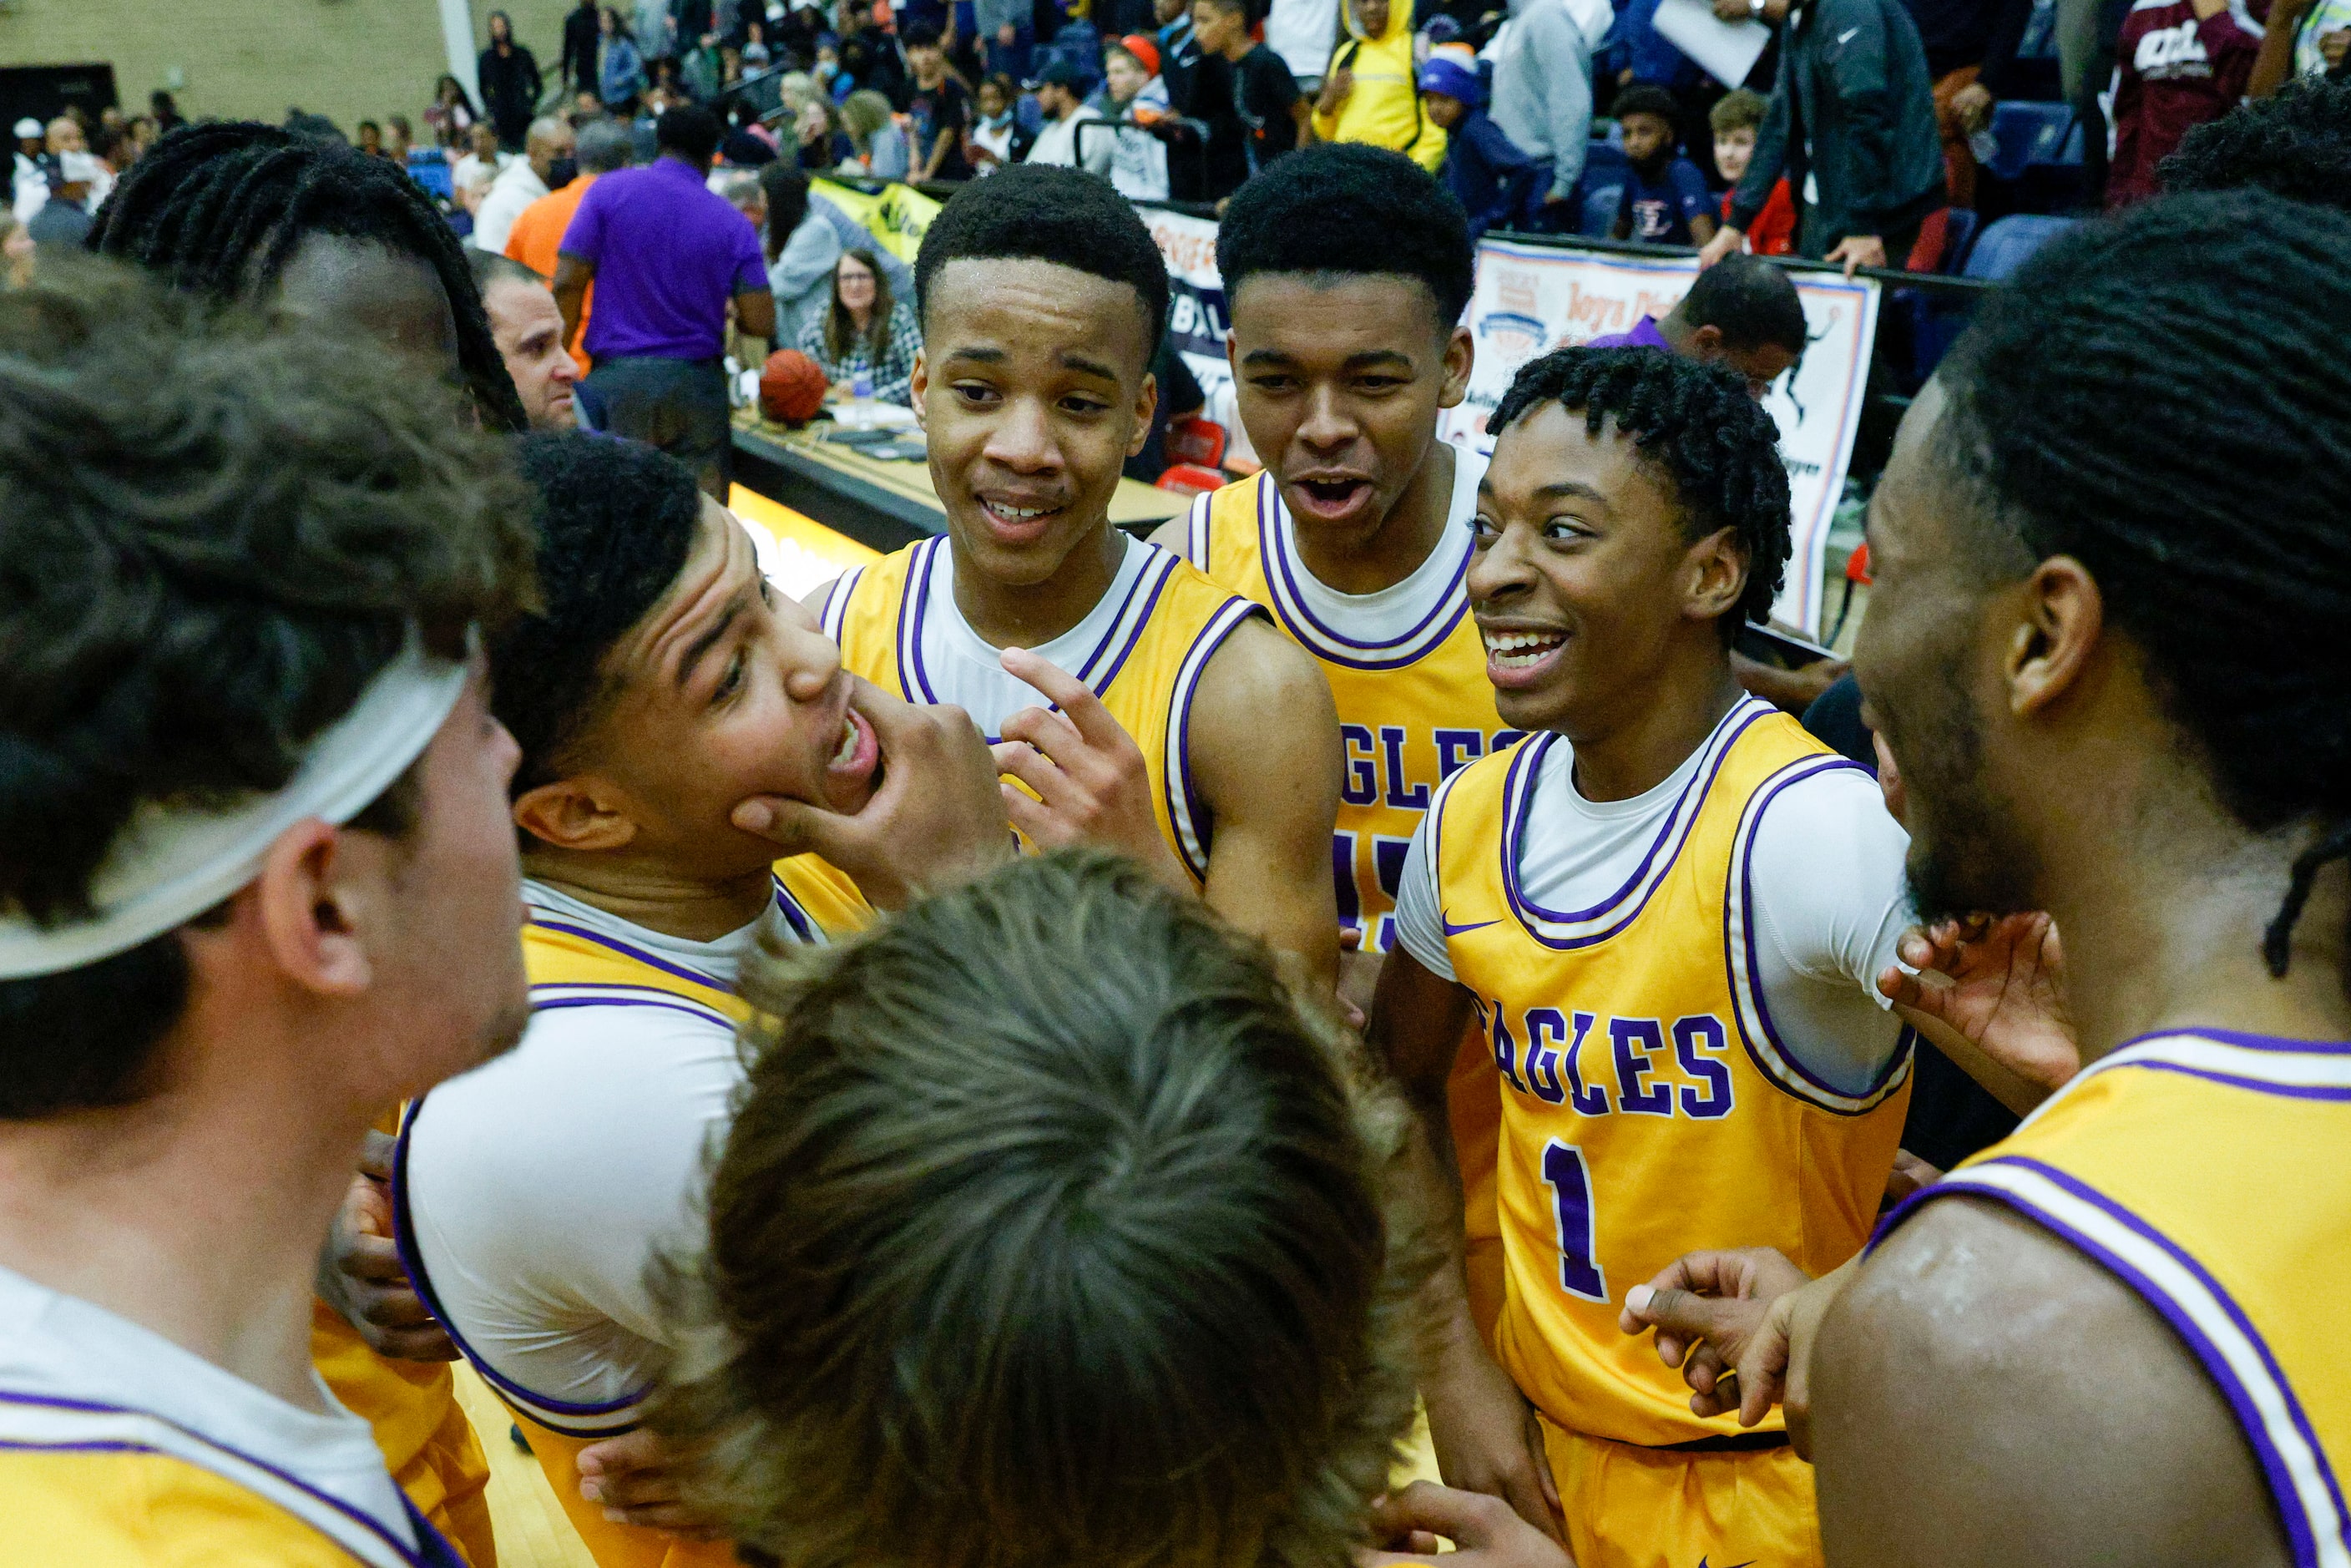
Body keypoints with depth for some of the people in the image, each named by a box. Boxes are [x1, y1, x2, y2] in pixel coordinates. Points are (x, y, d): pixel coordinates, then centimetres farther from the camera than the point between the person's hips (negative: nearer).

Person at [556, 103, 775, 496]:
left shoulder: (609, 191, 2)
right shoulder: (733, 224, 4)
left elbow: (567, 283, -4)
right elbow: (761, 323, -1)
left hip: (617, 379, -1)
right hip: (697, 385, 1)